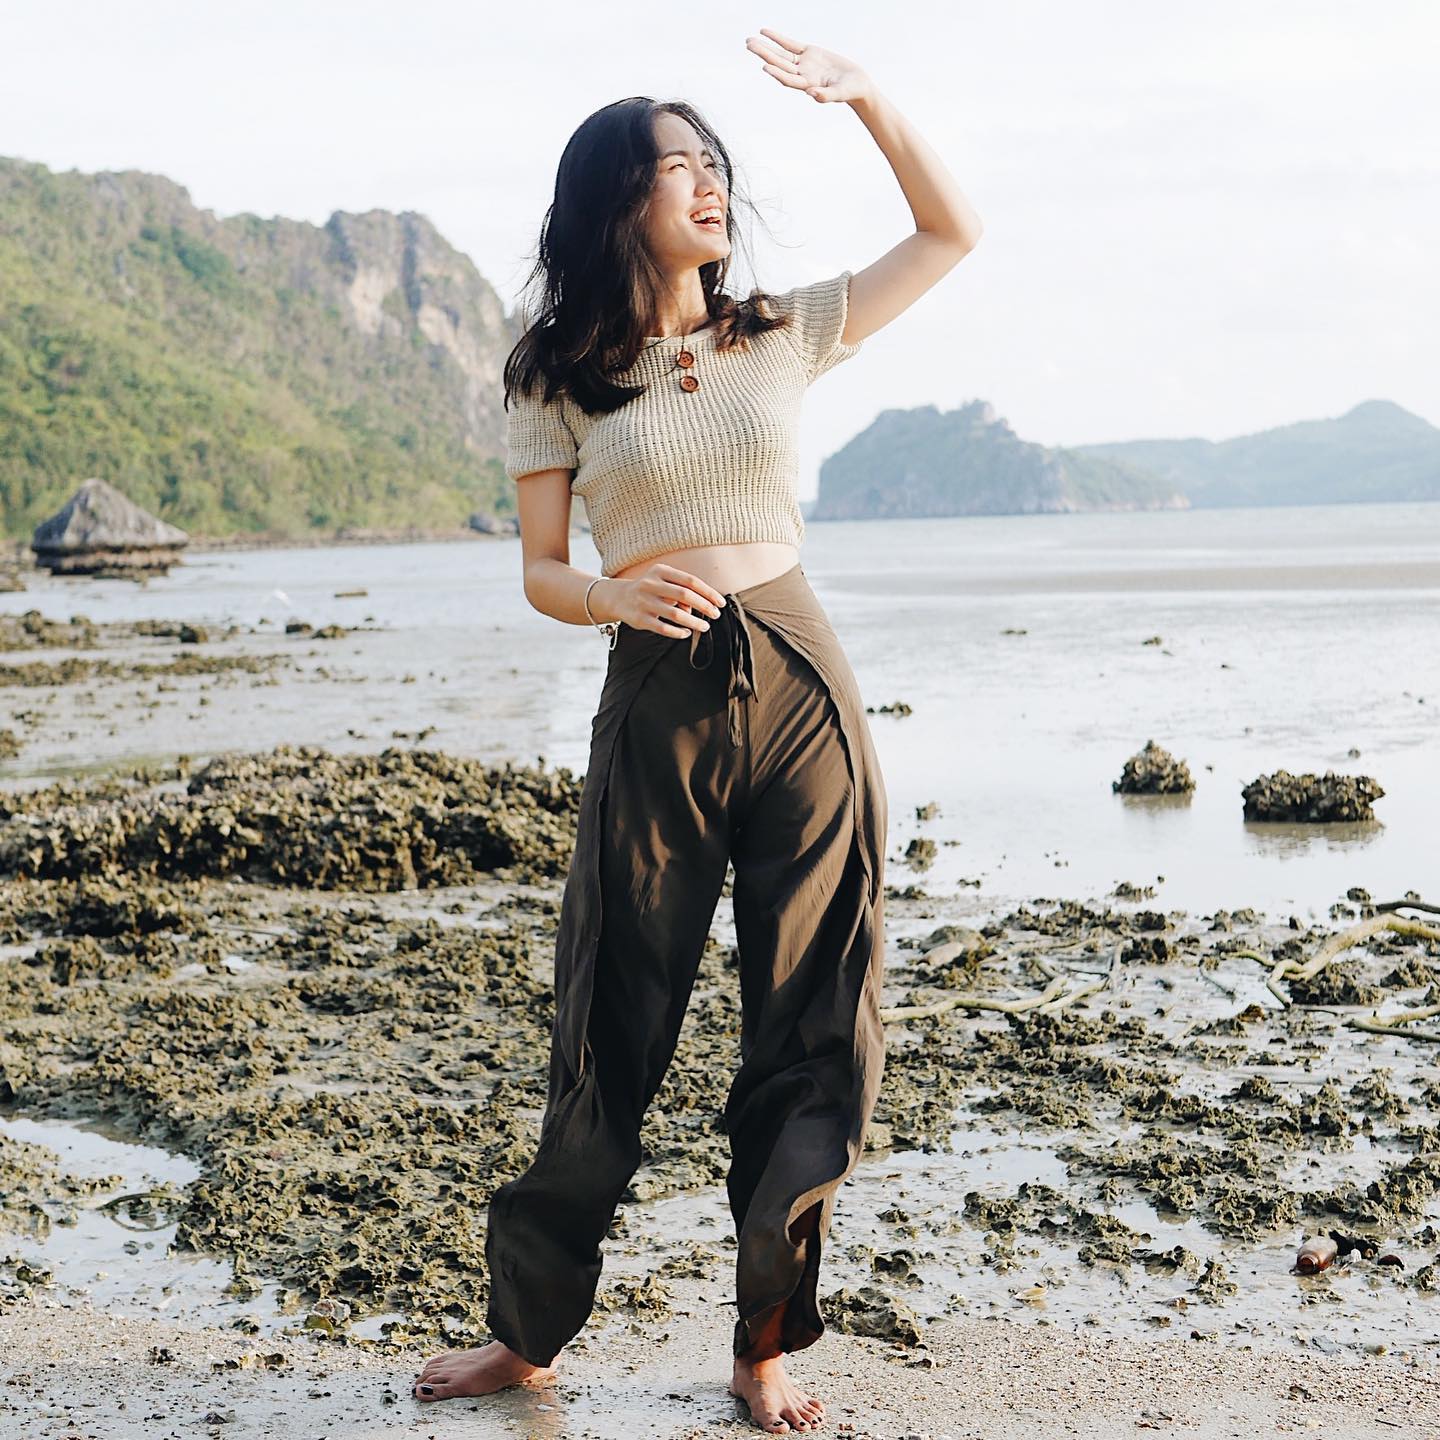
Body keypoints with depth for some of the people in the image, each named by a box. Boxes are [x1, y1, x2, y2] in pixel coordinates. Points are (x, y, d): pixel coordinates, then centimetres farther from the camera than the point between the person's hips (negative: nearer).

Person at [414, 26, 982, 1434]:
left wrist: (865, 97, 4)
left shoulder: (780, 333, 9)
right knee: (612, 1033, 3)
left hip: (801, 688, 2)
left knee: (810, 1029, 2)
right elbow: (542, 574, 4)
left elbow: (952, 232, 16)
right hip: (655, 703, -2)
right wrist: (616, 594, -18)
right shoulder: (556, 377, 4)